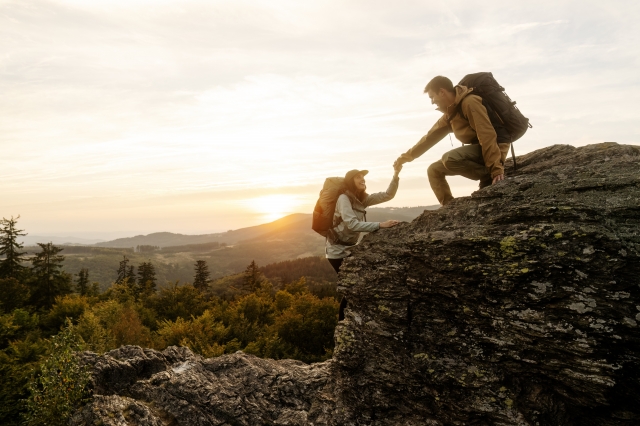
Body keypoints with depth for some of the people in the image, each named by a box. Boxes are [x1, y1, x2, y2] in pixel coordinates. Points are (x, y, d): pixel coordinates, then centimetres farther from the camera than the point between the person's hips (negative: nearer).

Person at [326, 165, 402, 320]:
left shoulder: (363, 199, 4)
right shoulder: (344, 198, -19)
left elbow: (387, 195, 0)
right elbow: (352, 224, -31)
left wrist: (396, 175, -14)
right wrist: (380, 225, -36)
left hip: (350, 250, 8)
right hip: (338, 251, -8)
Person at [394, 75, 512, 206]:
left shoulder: (469, 102, -17)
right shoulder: (450, 113, 11)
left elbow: (487, 136, -25)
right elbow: (430, 137, 20)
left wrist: (496, 169, -31)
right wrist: (406, 156, 25)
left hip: (496, 146, -9)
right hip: (479, 149, 9)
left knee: (449, 159, -30)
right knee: (434, 170, 7)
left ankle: (489, 178, -14)